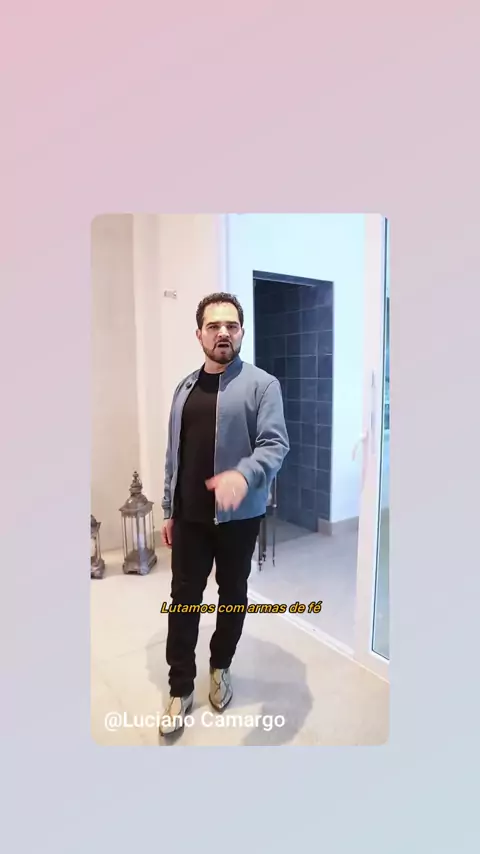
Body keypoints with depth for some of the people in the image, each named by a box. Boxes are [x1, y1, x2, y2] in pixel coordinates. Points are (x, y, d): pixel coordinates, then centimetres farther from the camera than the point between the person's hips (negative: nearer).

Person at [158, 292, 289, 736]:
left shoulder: (262, 384, -8)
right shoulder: (185, 388, 9)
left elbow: (276, 444, -17)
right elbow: (174, 455, 11)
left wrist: (243, 475, -38)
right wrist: (169, 511, 11)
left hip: (239, 516, -3)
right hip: (190, 515, 4)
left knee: (233, 595, 15)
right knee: (184, 597, 9)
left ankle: (221, 667, 40)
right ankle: (181, 688, 28)